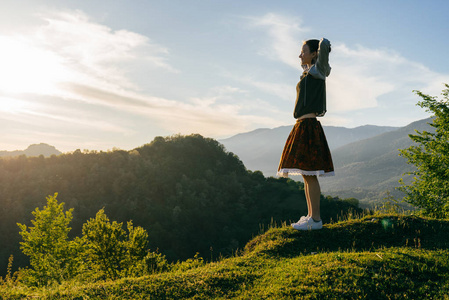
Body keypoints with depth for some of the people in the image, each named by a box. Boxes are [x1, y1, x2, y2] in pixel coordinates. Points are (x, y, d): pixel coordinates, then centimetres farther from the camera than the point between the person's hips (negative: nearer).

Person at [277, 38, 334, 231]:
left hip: (308, 126, -10)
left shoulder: (317, 71, -4)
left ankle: (316, 219, -7)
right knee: (306, 175, 10)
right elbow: (306, 64, 45)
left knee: (309, 175, -10)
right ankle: (311, 216, 15)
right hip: (302, 127, 10)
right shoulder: (307, 72, 19)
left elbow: (325, 44, -19)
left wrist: (324, 45, 1)